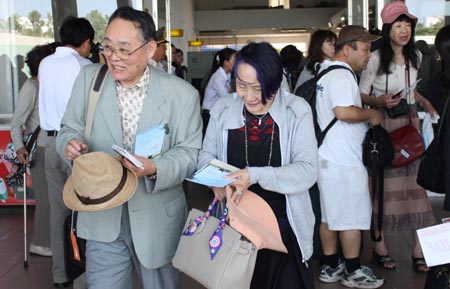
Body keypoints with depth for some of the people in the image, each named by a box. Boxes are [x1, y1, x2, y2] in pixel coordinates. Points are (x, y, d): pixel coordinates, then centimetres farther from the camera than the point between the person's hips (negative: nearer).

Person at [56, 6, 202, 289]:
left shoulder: (182, 94, -11)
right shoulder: (89, 78, -3)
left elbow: (189, 152, -7)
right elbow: (70, 128, 6)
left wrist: (155, 168, -27)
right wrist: (70, 142, -18)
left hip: (158, 220, -1)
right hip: (102, 217, 1)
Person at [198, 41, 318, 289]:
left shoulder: (297, 111, -10)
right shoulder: (223, 109, -2)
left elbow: (307, 170, -15)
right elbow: (206, 154, 7)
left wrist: (255, 175, -28)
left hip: (284, 225, -2)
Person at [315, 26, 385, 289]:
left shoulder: (326, 70, 15)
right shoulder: (342, 75, -17)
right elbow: (344, 111, -32)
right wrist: (371, 114, -15)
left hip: (328, 157, 10)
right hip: (344, 160, -10)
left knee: (330, 216, 15)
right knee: (352, 217, 2)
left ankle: (331, 267, 24)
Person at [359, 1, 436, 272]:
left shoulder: (415, 56, 9)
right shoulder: (376, 59, -9)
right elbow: (362, 96, -5)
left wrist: (425, 102, 6)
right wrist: (380, 101, -23)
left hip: (410, 123, 5)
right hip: (384, 125, -5)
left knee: (416, 182, 1)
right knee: (383, 185, 0)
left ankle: (419, 250, 8)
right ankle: (380, 246, 14)